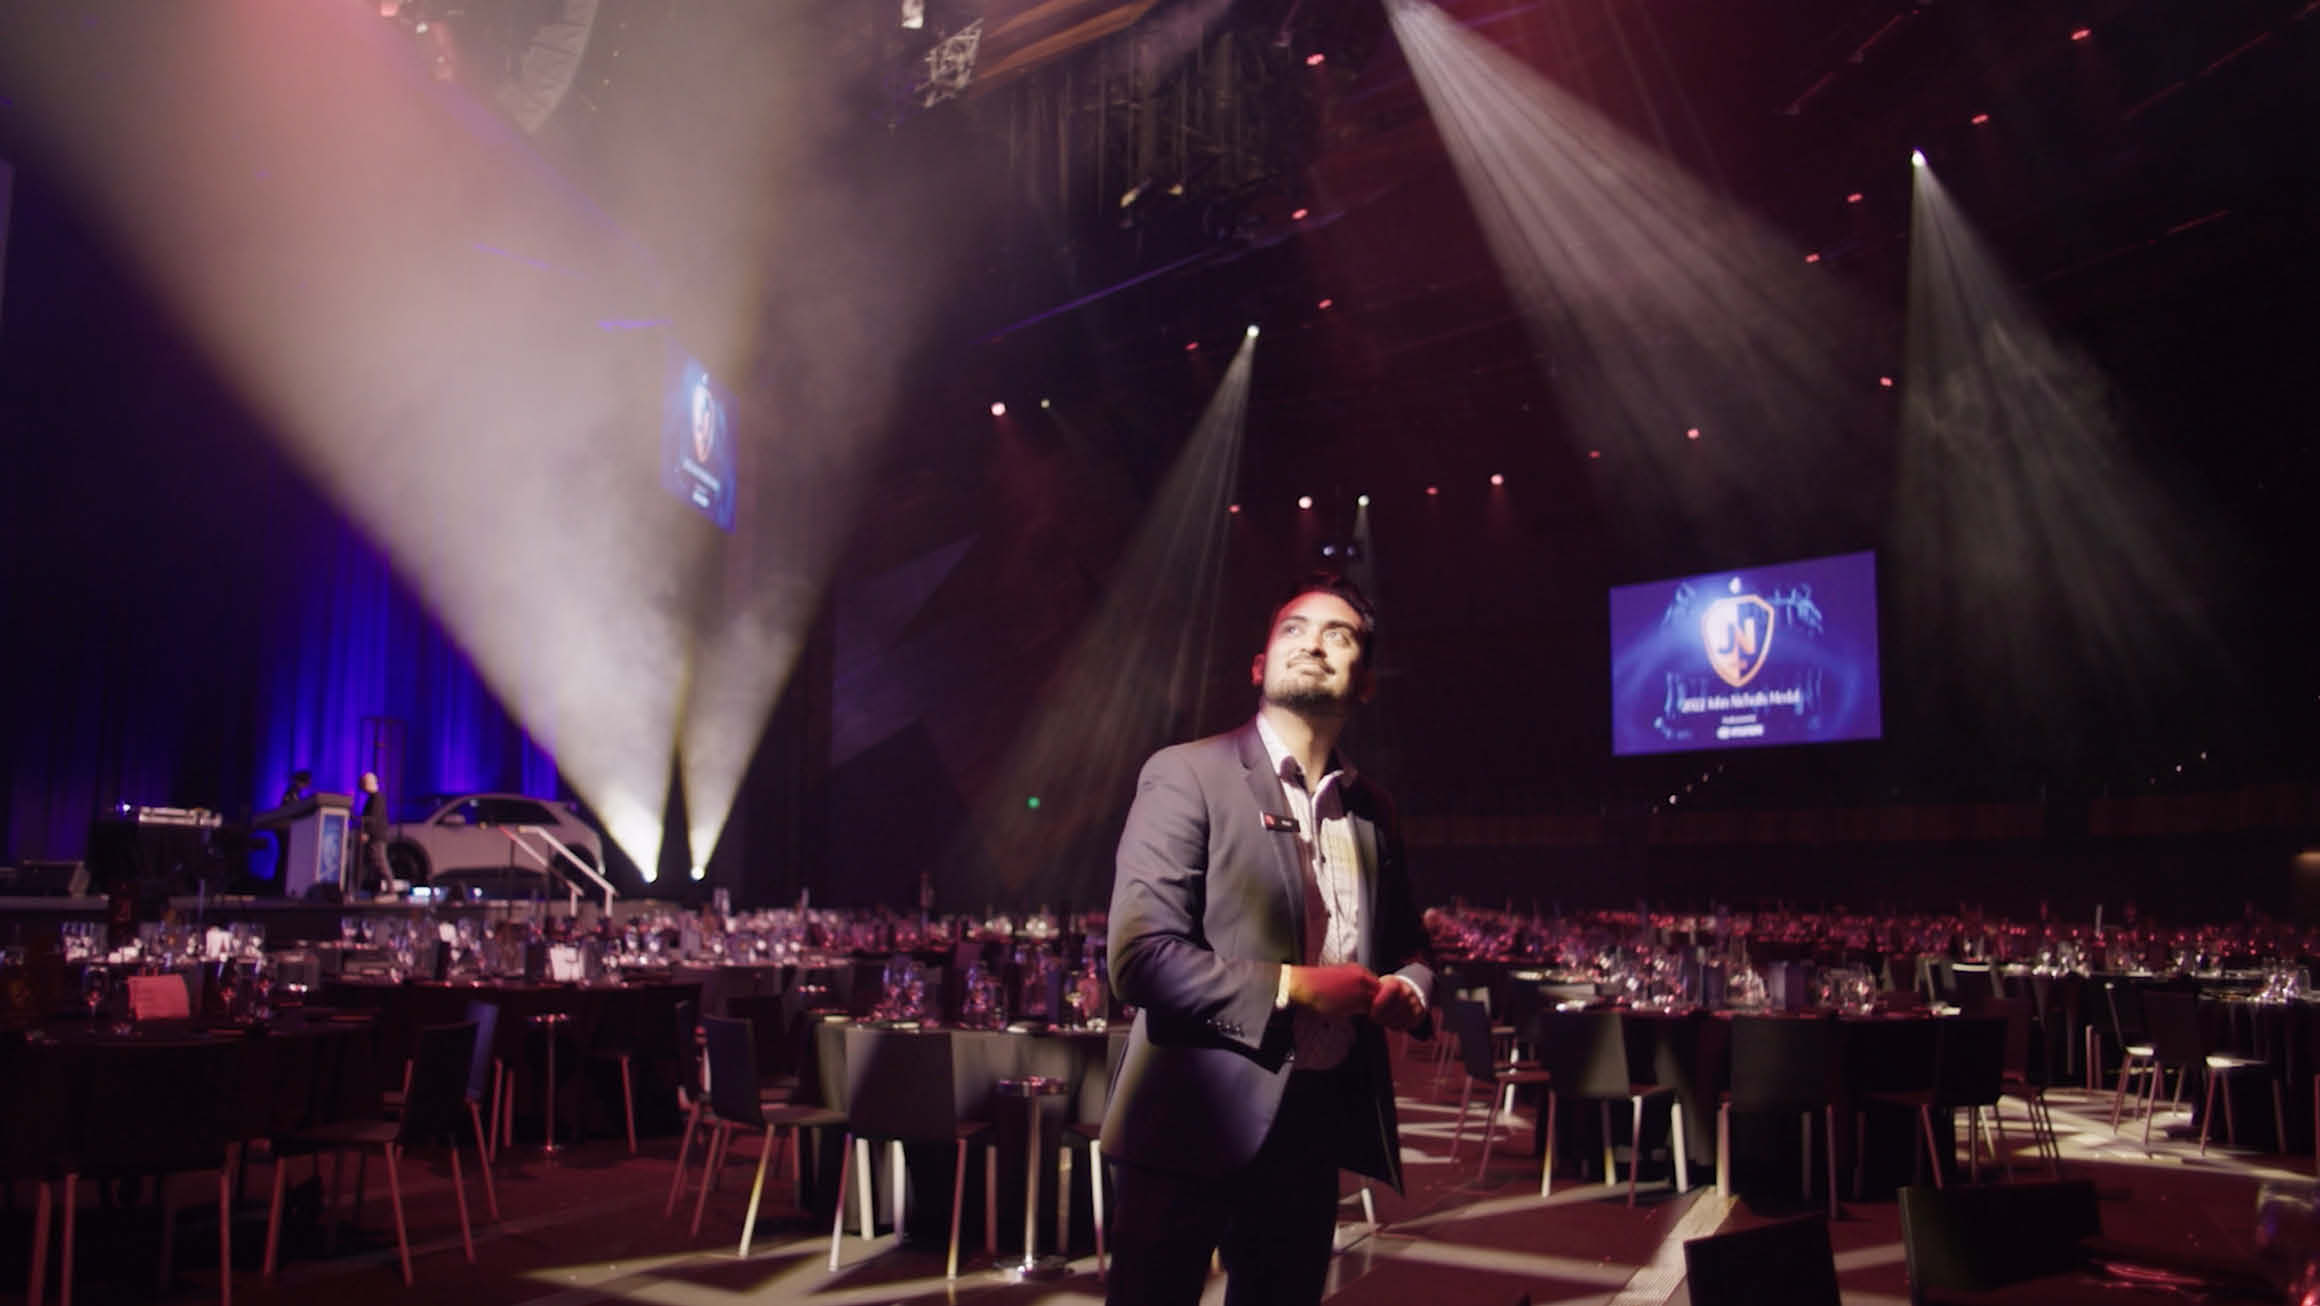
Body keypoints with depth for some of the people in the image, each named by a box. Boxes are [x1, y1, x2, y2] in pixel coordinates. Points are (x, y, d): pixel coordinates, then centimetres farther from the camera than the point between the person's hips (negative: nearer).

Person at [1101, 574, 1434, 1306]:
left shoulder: (1371, 810, 12)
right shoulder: (1186, 774, -9)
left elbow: (1407, 942, 23)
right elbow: (1140, 955, -17)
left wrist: (1409, 987, 0)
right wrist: (1287, 987, -20)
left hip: (1315, 1122, 6)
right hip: (1196, 1122, -6)